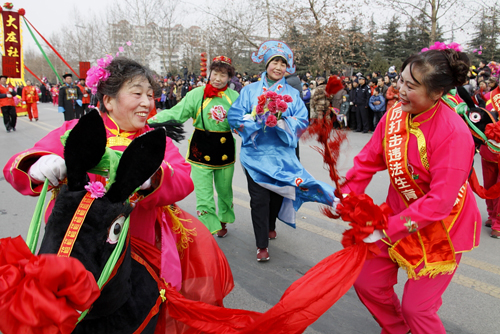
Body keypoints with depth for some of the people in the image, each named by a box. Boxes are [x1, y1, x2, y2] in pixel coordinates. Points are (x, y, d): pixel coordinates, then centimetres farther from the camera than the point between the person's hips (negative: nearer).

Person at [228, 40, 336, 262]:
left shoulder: (292, 93, 8)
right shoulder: (250, 90, 5)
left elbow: (302, 122, -2)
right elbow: (234, 116, -3)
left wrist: (282, 123, -20)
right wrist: (257, 119, -18)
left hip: (281, 153, 2)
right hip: (255, 152, -2)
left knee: (277, 192, 14)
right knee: (259, 198, -6)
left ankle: (270, 226, 43)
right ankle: (262, 245, 5)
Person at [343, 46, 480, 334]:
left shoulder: (454, 133, -29)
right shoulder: (395, 115, -9)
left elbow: (440, 200, -29)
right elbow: (369, 160, -1)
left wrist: (388, 230, -27)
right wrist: (347, 195, -13)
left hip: (442, 228, -6)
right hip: (400, 213, 6)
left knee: (416, 308, 2)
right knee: (368, 282, 14)